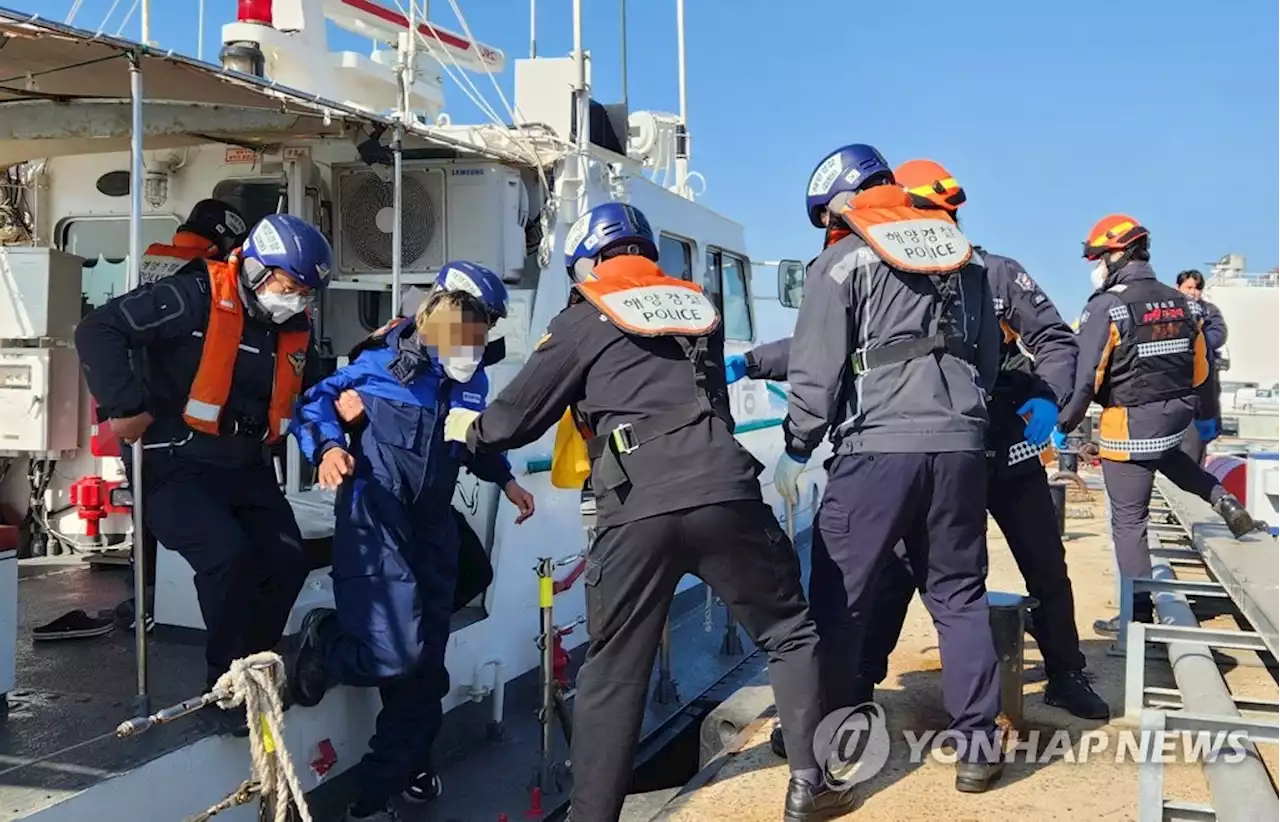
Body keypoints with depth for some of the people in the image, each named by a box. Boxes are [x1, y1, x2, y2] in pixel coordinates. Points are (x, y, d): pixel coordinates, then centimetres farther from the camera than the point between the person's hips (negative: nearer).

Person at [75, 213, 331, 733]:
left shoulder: (294, 328, 8)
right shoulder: (195, 298, -16)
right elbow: (99, 330, -21)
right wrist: (127, 408, -23)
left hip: (246, 471, 7)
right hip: (175, 468, -7)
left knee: (287, 563, -5)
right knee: (229, 555, -25)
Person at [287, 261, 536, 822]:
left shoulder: (472, 381, 10)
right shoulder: (386, 361, -9)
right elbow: (315, 402, -6)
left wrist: (505, 480, 21)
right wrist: (329, 447, -23)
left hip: (431, 528, 7)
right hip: (375, 525, -7)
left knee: (425, 668, 9)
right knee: (397, 653, -22)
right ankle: (323, 641, 13)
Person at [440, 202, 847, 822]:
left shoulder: (585, 319, 10)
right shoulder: (698, 305, 22)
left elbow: (519, 415, 11)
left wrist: (472, 431, 31)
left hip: (636, 512, -2)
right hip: (723, 492, 3)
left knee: (612, 673, 10)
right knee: (790, 635, 19)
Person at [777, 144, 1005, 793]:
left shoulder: (844, 261, 0)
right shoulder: (964, 256, 18)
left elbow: (817, 371, -6)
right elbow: (990, 358, 22)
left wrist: (796, 449, 4)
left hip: (877, 449, -5)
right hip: (960, 447, 6)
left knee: (838, 600, 7)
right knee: (959, 596, 13)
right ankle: (978, 743, 14)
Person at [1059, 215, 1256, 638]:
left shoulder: (1106, 306, -15)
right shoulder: (1180, 302, 7)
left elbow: (1084, 377, -18)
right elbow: (1201, 369, 14)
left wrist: (1063, 425, -9)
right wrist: (1206, 416, 26)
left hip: (1129, 426, -7)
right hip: (1175, 417, 7)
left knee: (1128, 522, 2)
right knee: (1162, 454, 41)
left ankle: (1139, 616, 9)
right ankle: (1219, 497, 22)